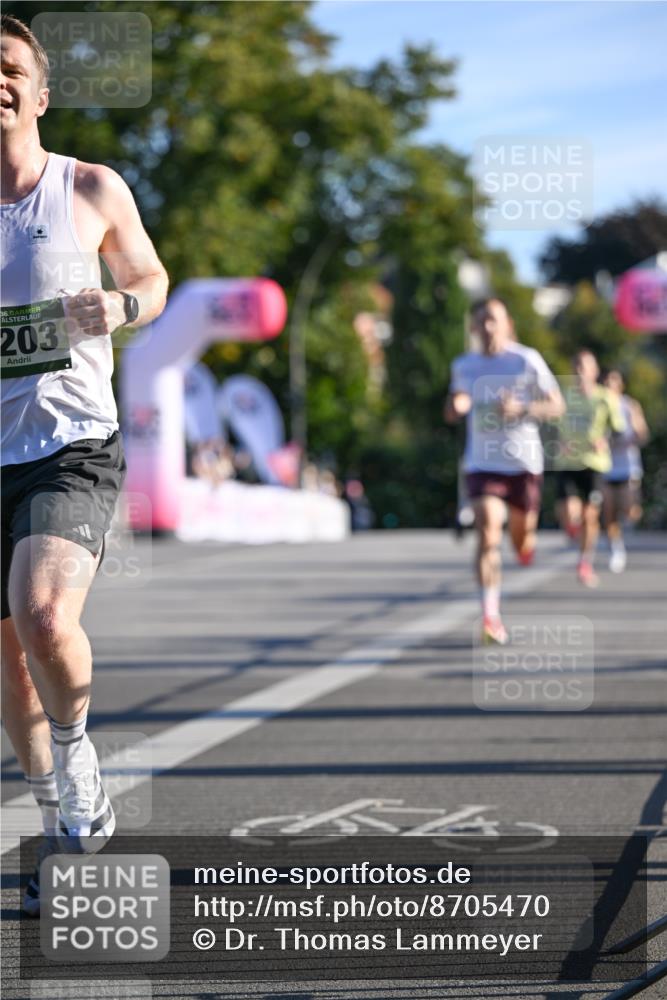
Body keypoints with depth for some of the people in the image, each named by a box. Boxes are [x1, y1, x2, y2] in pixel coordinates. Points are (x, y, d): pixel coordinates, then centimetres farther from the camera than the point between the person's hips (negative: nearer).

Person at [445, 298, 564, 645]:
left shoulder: (528, 360, -4)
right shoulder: (463, 366, 5)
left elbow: (556, 406, -2)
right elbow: (452, 410, 19)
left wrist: (521, 408, -20)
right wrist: (456, 405, -6)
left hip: (524, 463, 0)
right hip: (482, 463, 1)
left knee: (522, 543, 12)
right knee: (487, 535, -19)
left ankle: (526, 544, 52)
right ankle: (490, 617, -21)